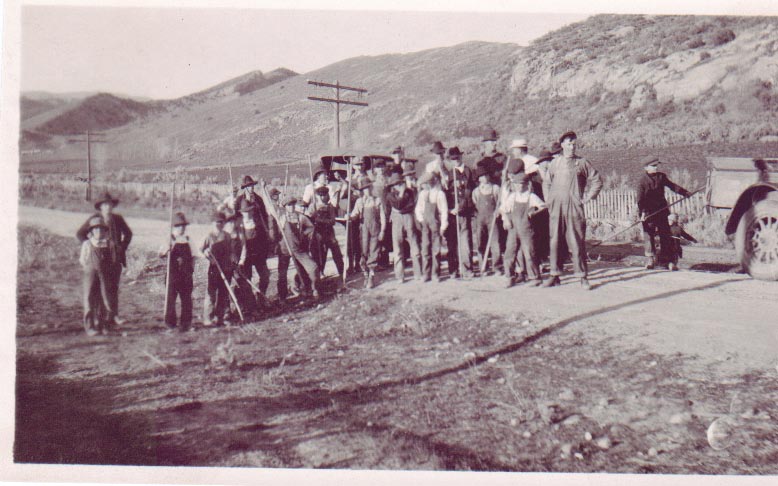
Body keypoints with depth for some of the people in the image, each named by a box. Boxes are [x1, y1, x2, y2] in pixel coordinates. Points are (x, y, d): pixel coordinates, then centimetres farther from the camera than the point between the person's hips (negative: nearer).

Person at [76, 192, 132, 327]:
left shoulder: (118, 219, 8)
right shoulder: (94, 219, -2)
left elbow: (128, 234, 21)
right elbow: (80, 233, 3)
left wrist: (123, 248, 10)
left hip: (116, 258, 3)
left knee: (114, 287, 5)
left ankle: (114, 316, 10)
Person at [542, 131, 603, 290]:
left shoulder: (582, 162, 5)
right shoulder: (554, 163, 11)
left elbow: (597, 180, 9)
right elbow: (548, 182, 23)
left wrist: (587, 197, 3)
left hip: (575, 207, -2)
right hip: (556, 207, 2)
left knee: (577, 242, -4)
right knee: (555, 241, 3)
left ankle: (583, 277, 1)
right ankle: (555, 275, 10)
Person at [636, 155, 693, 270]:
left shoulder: (661, 177, 7)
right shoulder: (642, 182, -9)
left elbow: (672, 185, 15)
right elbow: (640, 199, -14)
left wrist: (685, 192, 10)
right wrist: (642, 212, -22)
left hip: (661, 210, 5)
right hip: (648, 213, -5)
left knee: (665, 234, 6)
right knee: (648, 235, -2)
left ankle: (664, 258, 15)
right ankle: (650, 259, 3)